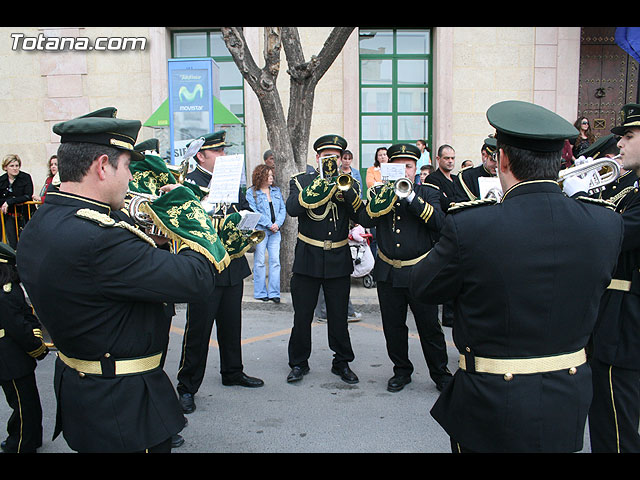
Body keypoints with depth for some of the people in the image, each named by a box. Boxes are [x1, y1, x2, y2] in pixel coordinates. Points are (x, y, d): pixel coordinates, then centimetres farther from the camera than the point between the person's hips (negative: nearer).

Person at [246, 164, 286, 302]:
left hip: (275, 231, 4)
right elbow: (253, 212, -8)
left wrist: (278, 224, -6)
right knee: (259, 262, -1)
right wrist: (269, 225, -12)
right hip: (259, 230, -4)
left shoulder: (276, 190, 14)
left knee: (275, 261, 0)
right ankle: (260, 292, 9)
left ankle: (274, 292, 6)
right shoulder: (251, 192, 0)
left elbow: (283, 209, 11)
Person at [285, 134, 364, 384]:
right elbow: (292, 209, -17)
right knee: (302, 316, 7)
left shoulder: (349, 183, 8)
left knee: (339, 317, 8)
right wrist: (320, 183, -21)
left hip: (338, 260, 1)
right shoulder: (301, 181, 2)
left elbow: (360, 215, -6)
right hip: (307, 259, -1)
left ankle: (342, 362, 25)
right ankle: (299, 362, 24)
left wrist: (345, 188, -18)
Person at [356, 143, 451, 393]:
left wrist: (411, 196, -23)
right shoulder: (380, 192, 7)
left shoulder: (428, 192, 2)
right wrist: (387, 194, -19)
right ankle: (402, 371, 29)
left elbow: (439, 221, -16)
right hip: (388, 273, 2)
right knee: (393, 327, 11)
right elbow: (365, 220, -8)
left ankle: (440, 374, 21)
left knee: (430, 328, 4)